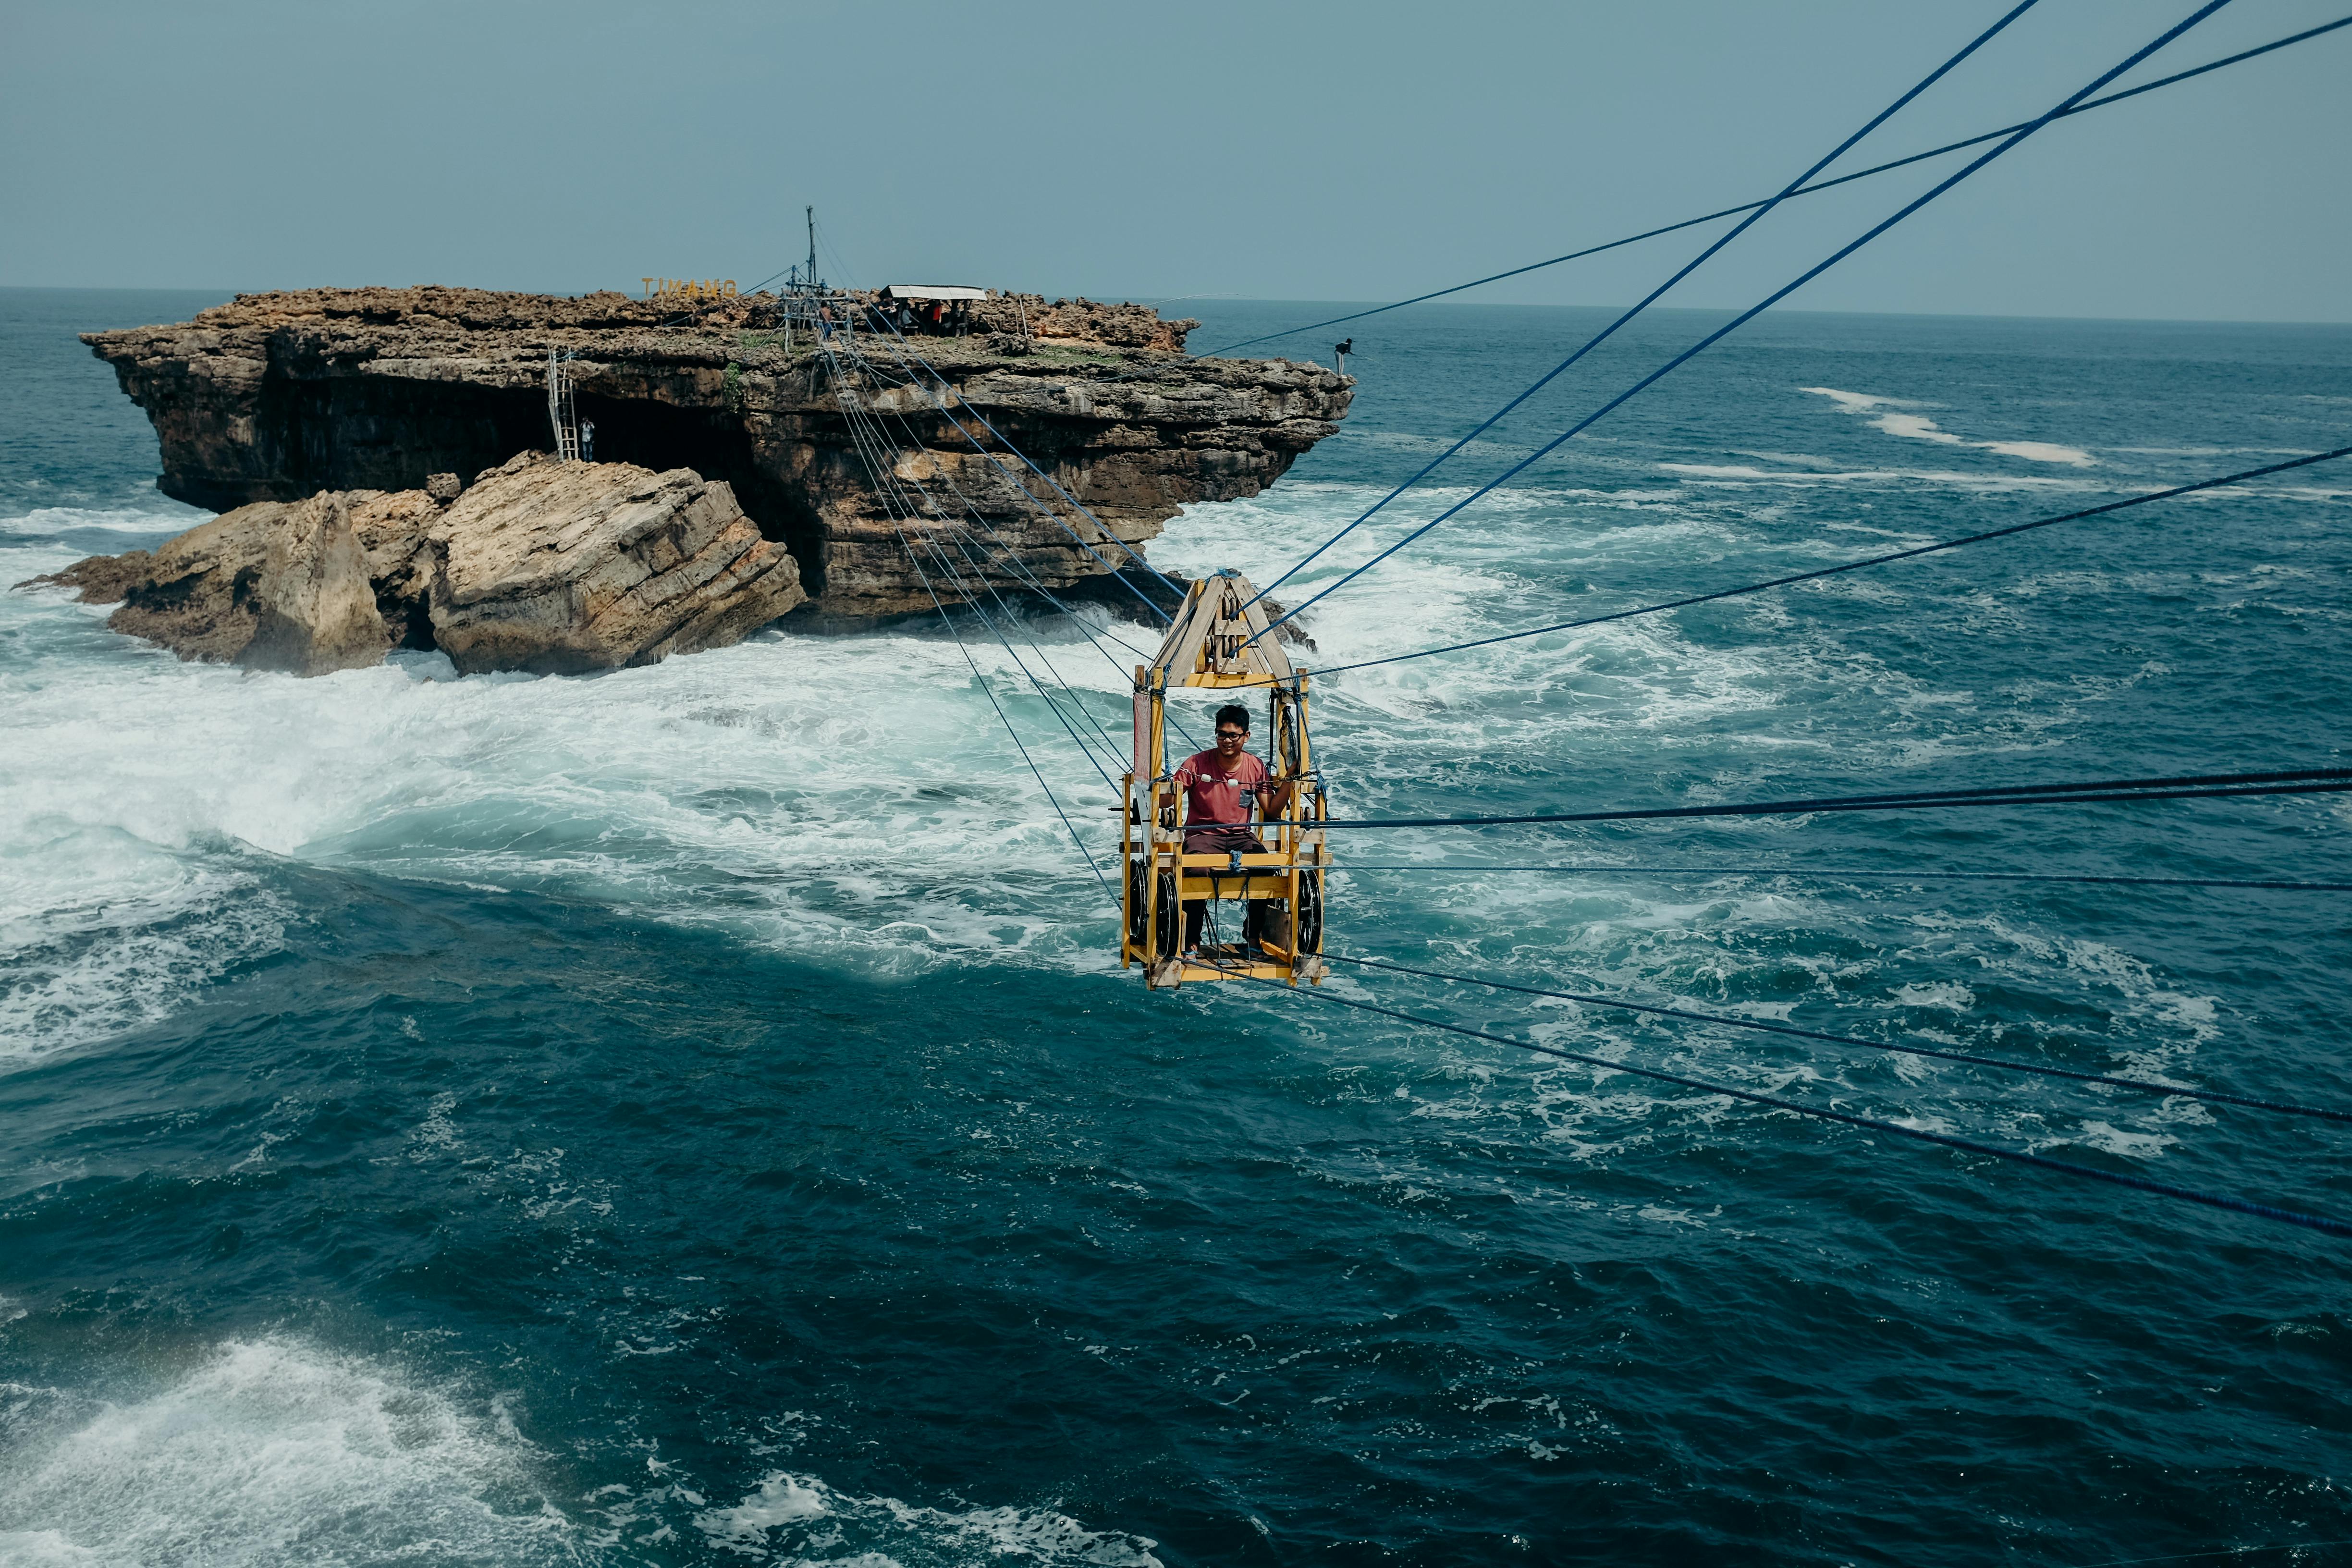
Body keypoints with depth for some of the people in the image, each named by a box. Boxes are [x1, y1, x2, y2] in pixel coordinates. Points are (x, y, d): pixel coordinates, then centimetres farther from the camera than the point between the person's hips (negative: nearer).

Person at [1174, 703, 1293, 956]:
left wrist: (1289, 780, -8)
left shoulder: (1256, 767, 4)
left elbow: (1271, 809, 2)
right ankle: (1191, 941, -17)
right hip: (1203, 835, -2)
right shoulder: (1197, 764, -5)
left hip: (1241, 836, 3)